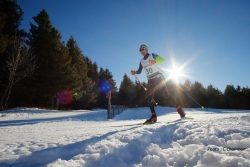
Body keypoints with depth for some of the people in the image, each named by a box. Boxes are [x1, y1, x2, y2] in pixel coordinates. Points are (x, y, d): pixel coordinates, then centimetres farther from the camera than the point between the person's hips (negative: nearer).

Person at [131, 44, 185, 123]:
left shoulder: (152, 55, 1)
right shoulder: (141, 61, 14)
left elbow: (163, 60, -9)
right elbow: (139, 71, 17)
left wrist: (155, 61, -28)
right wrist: (134, 72, -4)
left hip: (158, 78, -5)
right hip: (150, 80, 5)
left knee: (166, 93, -13)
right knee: (149, 97, -4)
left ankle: (180, 111, -5)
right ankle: (153, 116, 0)